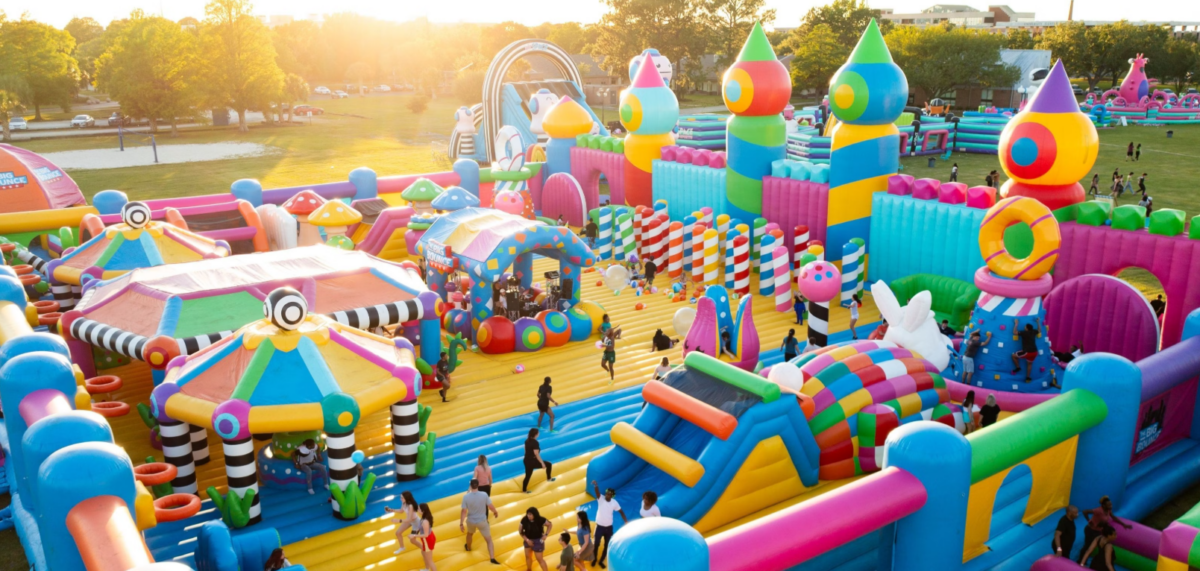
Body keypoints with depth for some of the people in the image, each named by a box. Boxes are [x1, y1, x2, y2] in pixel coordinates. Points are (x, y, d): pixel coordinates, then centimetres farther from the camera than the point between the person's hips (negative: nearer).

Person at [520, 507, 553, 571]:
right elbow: (521, 531, -10)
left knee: (539, 559, 3)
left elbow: (550, 524, -7)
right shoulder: (524, 520, -22)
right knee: (528, 556, 20)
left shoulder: (540, 520, -25)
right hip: (528, 540, 4)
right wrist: (527, 539, -17)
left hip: (538, 541, -4)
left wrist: (545, 535, -14)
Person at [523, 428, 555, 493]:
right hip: (532, 461, -8)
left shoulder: (527, 441, 3)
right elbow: (536, 454, -23)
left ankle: (524, 490, 31)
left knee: (528, 476, 21)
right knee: (549, 464, 8)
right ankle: (549, 478, 25)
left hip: (527, 460, 8)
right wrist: (542, 463, -17)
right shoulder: (535, 442, -23)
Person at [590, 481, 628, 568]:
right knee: (597, 544, 9)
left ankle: (601, 561, 33)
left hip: (609, 527, 2)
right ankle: (594, 559, 34)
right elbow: (597, 492, -38)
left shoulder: (614, 502, -8)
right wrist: (595, 485, -60)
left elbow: (621, 511, 4)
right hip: (599, 526, -2)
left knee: (607, 545, 13)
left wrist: (626, 521, -6)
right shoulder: (601, 499, -16)